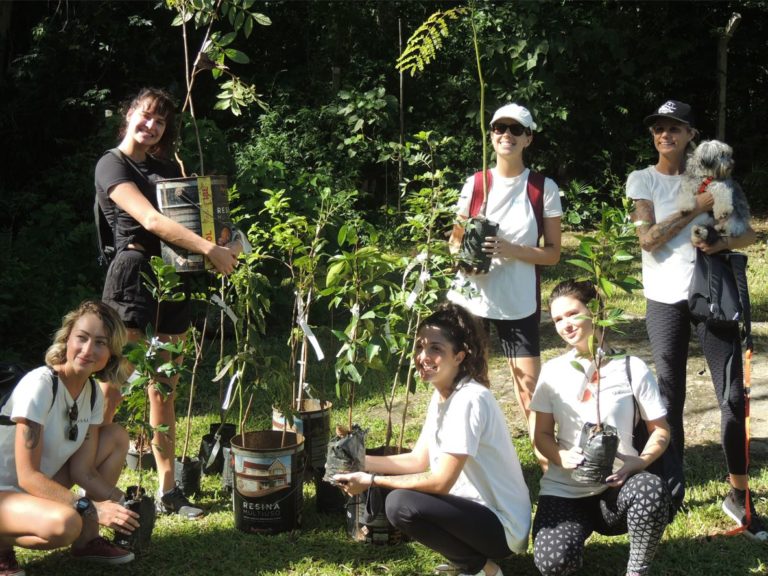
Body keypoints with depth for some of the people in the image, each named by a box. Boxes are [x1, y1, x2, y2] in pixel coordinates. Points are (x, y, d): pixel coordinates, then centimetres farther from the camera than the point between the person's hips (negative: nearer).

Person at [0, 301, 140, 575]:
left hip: (39, 487, 9)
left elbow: (82, 469, -1)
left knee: (116, 437, 3)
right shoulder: (39, 385, -24)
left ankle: (88, 539, 6)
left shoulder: (93, 393, -1)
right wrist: (89, 508, -31)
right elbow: (27, 476, -27)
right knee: (64, 523, -37)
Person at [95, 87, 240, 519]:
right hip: (135, 271, -7)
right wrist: (210, 249, -24)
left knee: (164, 391, 9)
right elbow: (150, 220, -17)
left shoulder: (168, 168, 18)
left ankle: (168, 490, 13)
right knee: (111, 389, -10)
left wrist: (222, 246, -3)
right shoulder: (112, 165, -4)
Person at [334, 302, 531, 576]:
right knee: (391, 488, 9)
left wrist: (372, 481, -18)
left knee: (400, 505, -25)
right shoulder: (441, 395, 6)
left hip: (502, 524, -9)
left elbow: (441, 482, -24)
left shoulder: (469, 400, -23)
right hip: (477, 506, 9)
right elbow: (419, 461, 10)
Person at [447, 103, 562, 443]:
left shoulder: (544, 188, 1)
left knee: (531, 395, -4)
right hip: (470, 297, 2)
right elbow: (455, 239, 16)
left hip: (519, 302, -2)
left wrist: (510, 250, -17)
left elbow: (552, 253, 0)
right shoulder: (474, 184, 7)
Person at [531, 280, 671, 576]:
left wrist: (638, 462, -19)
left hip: (616, 486, -1)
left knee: (652, 489, -37)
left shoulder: (632, 368, -2)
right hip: (564, 488, 1)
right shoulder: (552, 371, 4)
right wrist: (560, 457, -17)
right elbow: (542, 434, 6)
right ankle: (578, 527, 12)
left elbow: (660, 430, 1)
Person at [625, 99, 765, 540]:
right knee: (670, 396, 5)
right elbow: (648, 239, -12)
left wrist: (723, 241, -16)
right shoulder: (643, 180, 1)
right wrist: (697, 206, -15)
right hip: (666, 299, -1)